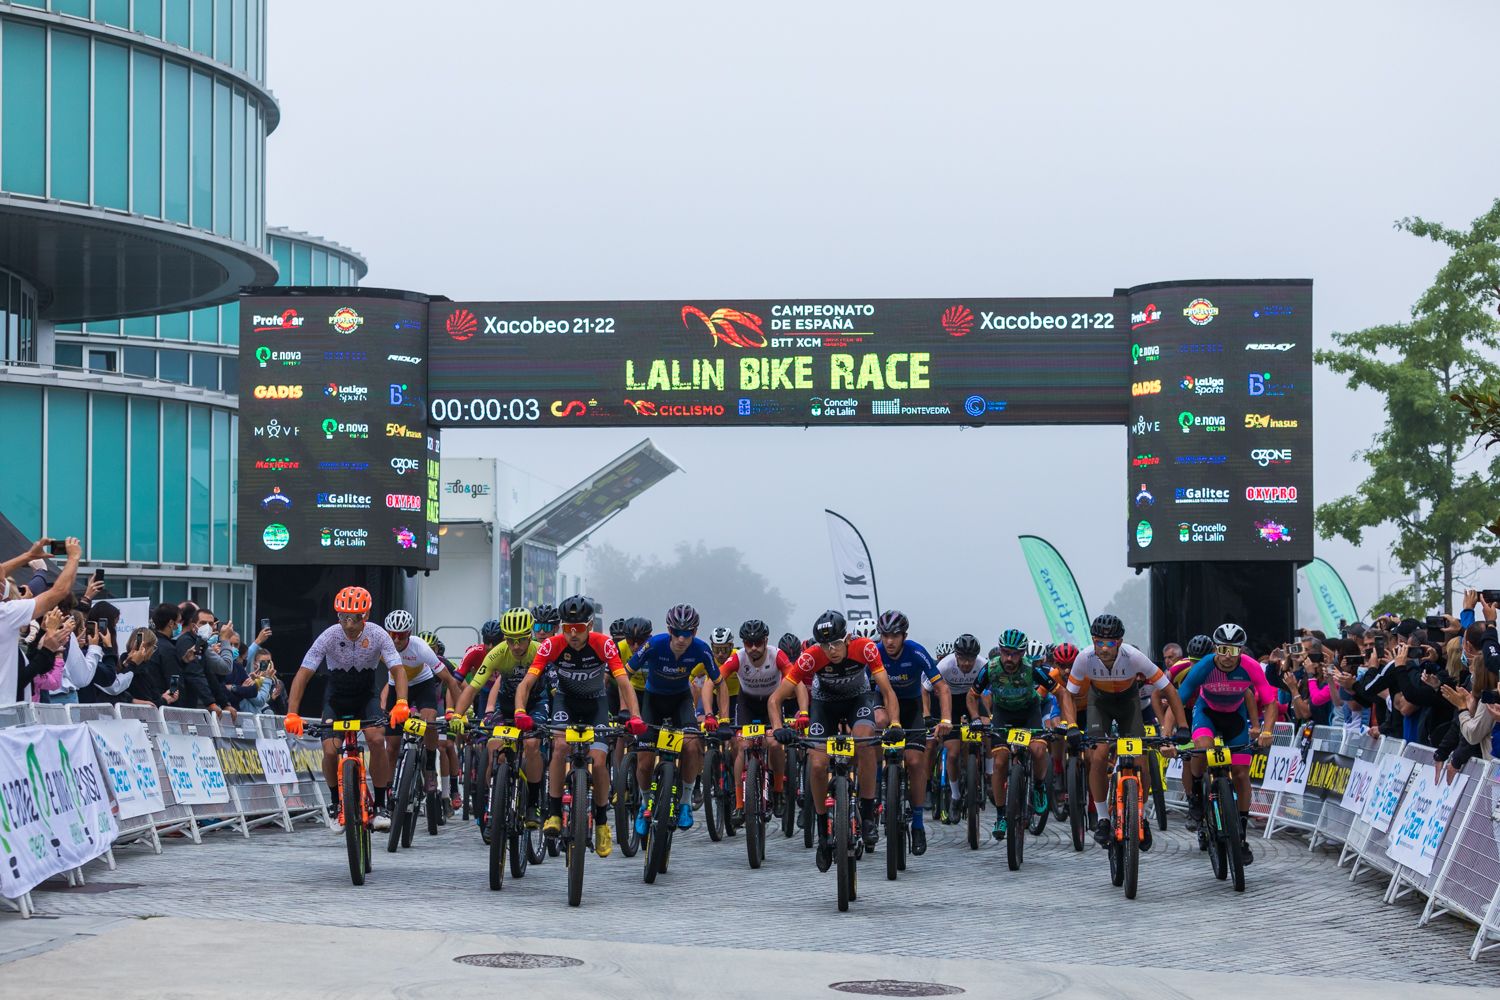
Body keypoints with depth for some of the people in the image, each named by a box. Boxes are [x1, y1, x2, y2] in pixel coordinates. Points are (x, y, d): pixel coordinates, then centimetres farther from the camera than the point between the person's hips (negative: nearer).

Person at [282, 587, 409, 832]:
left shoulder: (378, 635, -22)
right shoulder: (329, 637, -24)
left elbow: (398, 670, -27)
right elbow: (303, 675, -25)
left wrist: (401, 703, -46)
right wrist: (292, 714, -36)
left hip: (367, 696, 0)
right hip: (336, 697, 0)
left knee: (377, 740, -26)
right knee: (330, 752, -18)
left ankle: (381, 805, -13)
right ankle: (337, 804, 9)